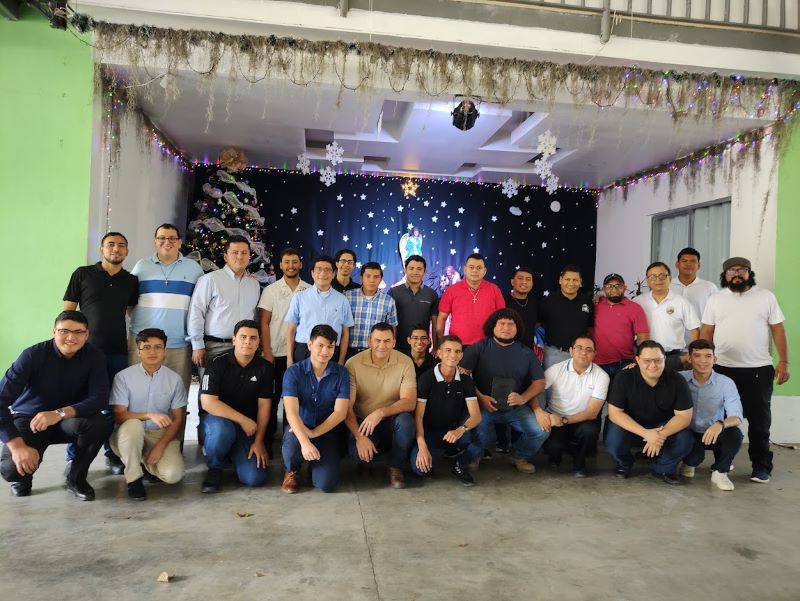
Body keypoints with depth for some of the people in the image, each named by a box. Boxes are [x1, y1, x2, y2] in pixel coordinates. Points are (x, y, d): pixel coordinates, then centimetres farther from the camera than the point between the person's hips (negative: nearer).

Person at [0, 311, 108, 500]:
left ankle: (76, 478, -4)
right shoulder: (33, 355, -20)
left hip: (69, 419, 1)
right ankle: (23, 476, 13)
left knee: (98, 424, -32)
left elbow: (99, 399, -22)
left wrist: (60, 413, -38)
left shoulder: (95, 357, -14)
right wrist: (18, 445, -34)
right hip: (29, 419, -1)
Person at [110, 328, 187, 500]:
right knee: (133, 424, -37)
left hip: (162, 435, 1)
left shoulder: (175, 379, -2)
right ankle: (134, 478, -14)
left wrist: (160, 446, -14)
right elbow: (119, 415, -12)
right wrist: (149, 415, -29)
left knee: (173, 474, -25)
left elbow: (178, 419, -1)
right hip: (131, 434, -1)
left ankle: (146, 461, 12)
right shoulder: (123, 376, -7)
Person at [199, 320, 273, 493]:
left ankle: (233, 453, 19)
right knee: (223, 430, -40)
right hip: (217, 418, -2)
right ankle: (214, 468, -7)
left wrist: (258, 441, -9)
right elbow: (207, 402, -20)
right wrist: (243, 420, -22)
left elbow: (264, 406, -3)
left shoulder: (265, 368, -3)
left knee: (255, 478, -15)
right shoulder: (218, 363, -10)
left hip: (248, 427, 2)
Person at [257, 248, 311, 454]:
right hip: (276, 353, -1)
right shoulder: (271, 290, 0)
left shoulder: (310, 291, 4)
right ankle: (267, 440, 17)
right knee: (272, 398, 6)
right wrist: (267, 353, -9)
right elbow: (263, 323, -2)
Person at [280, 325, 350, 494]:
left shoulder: (341, 373, -6)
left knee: (326, 484, -18)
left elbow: (340, 413, -12)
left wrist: (313, 433, -25)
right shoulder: (294, 372, -11)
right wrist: (305, 442, -39)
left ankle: (315, 463, 20)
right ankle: (291, 471, 2)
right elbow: (291, 412, -23)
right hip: (299, 429, -1)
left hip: (326, 431, 1)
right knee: (292, 445, -36)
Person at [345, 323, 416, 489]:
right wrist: (360, 437, -26)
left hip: (392, 423, 1)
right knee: (357, 452, -31)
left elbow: (409, 402, -15)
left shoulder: (405, 363, -8)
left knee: (405, 419, -32)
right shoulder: (353, 364, -11)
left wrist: (381, 412, -32)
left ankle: (396, 467, -5)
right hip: (363, 424, -1)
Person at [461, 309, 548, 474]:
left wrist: (523, 398, -9)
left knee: (541, 430, -17)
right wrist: (480, 397, -16)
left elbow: (539, 382, 9)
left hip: (516, 408, 3)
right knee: (474, 428, -32)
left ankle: (518, 456, 15)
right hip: (483, 405, -3)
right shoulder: (479, 348, 2)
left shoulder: (526, 353, 10)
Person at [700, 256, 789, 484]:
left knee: (759, 419, 6)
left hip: (758, 369, -1)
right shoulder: (715, 300, 5)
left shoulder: (766, 296, 2)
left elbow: (778, 329, 1)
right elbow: (706, 333, 5)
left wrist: (783, 362, -6)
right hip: (723, 369, 1)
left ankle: (761, 465, 18)